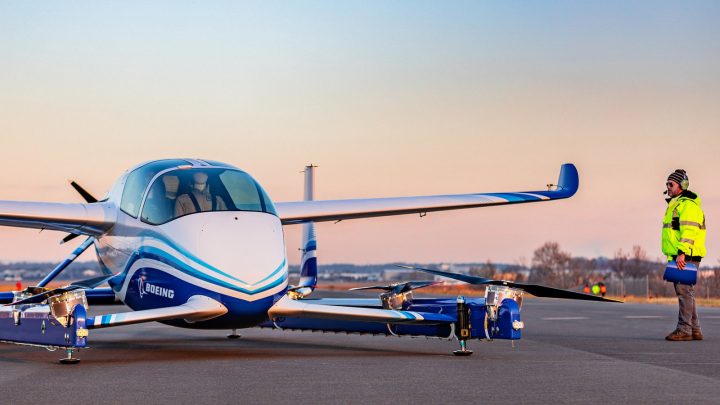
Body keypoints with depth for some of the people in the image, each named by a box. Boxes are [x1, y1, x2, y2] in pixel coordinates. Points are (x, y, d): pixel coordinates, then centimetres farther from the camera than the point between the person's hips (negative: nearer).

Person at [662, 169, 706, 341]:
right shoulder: (675, 204, 23)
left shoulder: (688, 204, -10)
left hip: (687, 256, -11)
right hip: (678, 256, 11)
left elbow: (689, 230, -21)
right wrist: (673, 256, 26)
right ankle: (694, 330, 15)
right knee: (685, 292, 11)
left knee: (684, 290, -12)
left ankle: (684, 329, -13)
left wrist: (682, 253, -28)